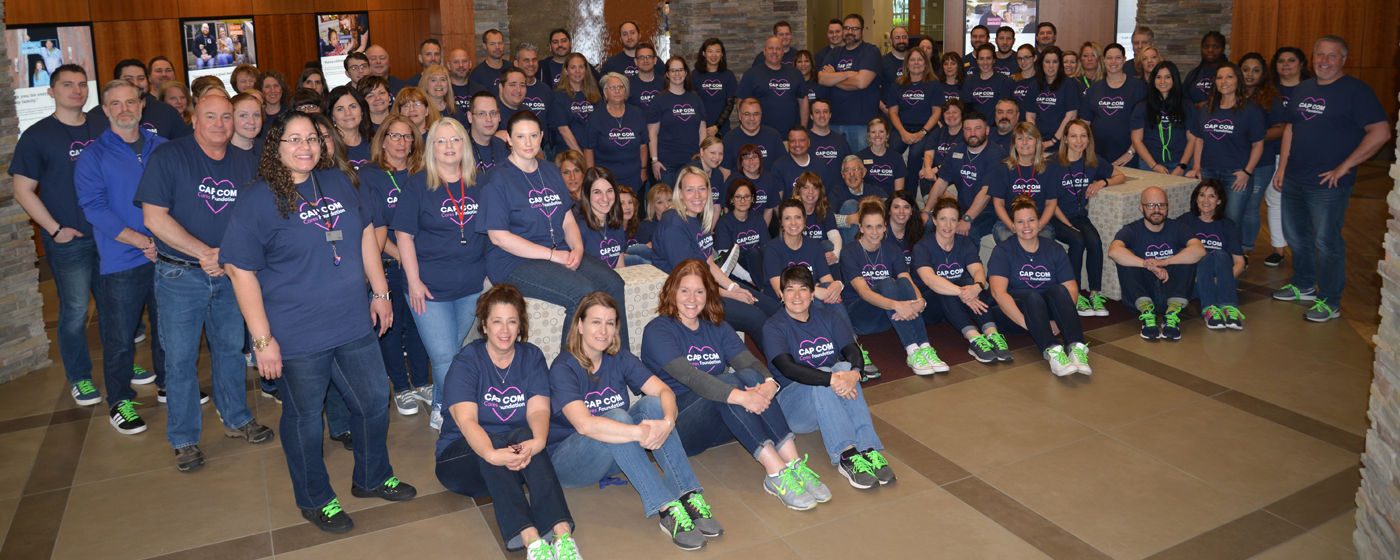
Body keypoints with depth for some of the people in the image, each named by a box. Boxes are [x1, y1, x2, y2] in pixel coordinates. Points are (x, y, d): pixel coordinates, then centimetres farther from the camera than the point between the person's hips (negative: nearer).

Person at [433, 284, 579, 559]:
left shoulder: (532, 356, 2)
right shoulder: (466, 361, -8)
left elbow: (538, 410, -13)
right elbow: (466, 420, -24)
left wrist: (538, 441, -37)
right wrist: (492, 454, -44)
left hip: (518, 461, 2)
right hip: (463, 454, -2)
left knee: (525, 435, -31)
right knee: (493, 440, -34)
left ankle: (562, 534, -47)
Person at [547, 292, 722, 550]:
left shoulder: (619, 358, 0)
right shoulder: (563, 368, -17)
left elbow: (663, 389, -12)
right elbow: (584, 424, -33)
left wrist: (668, 422, -34)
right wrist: (641, 433, -40)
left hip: (615, 457, 5)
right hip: (567, 461, -5)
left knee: (652, 404, -21)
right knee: (616, 416, -33)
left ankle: (688, 497, -29)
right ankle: (667, 511, -38)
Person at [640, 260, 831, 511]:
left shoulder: (717, 328, 13)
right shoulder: (657, 331, -7)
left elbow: (750, 361, -4)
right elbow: (690, 377, -23)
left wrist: (769, 384, -28)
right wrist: (741, 397, -36)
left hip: (721, 423, 5)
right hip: (678, 422, -5)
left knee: (750, 376, -23)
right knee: (729, 383, -30)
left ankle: (793, 463, -32)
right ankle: (777, 473, -37)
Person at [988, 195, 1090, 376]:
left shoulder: (1055, 250, 10)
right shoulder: (1002, 252, 0)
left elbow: (1072, 289, -1)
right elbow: (998, 292, -16)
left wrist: (1062, 321, -20)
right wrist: (1026, 323, -28)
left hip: (1048, 309, 3)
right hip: (1014, 311, -3)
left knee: (1058, 289, -28)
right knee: (1032, 296, -34)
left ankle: (1076, 348, -46)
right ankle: (1052, 352, -57)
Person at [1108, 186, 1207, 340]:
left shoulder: (1177, 228, 6)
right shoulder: (1132, 230, 1)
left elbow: (1200, 250, -16)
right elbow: (1114, 251, -24)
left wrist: (1165, 262, -29)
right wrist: (1149, 265, -31)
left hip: (1171, 291, 1)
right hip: (1141, 293, -1)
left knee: (1186, 255, -18)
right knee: (1125, 260, -21)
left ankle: (1172, 313, -30)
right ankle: (1146, 310, -35)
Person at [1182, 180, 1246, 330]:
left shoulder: (1227, 226, 13)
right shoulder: (1186, 222, 10)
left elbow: (1240, 262, 5)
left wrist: (1223, 279, -15)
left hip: (1224, 281, 1)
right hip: (1196, 282, -1)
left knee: (1220, 254, -28)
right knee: (1204, 256, -30)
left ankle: (1230, 308, -47)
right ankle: (1209, 308, -51)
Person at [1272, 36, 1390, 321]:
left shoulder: (1356, 91, -10)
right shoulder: (1301, 90, 11)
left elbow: (1380, 133, -16)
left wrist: (1344, 167, -17)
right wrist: (1282, 168, 11)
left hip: (1328, 184, -7)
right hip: (1294, 180, 7)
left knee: (1327, 241, -2)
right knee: (1296, 236, 17)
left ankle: (1330, 302, 9)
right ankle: (1303, 285, 36)